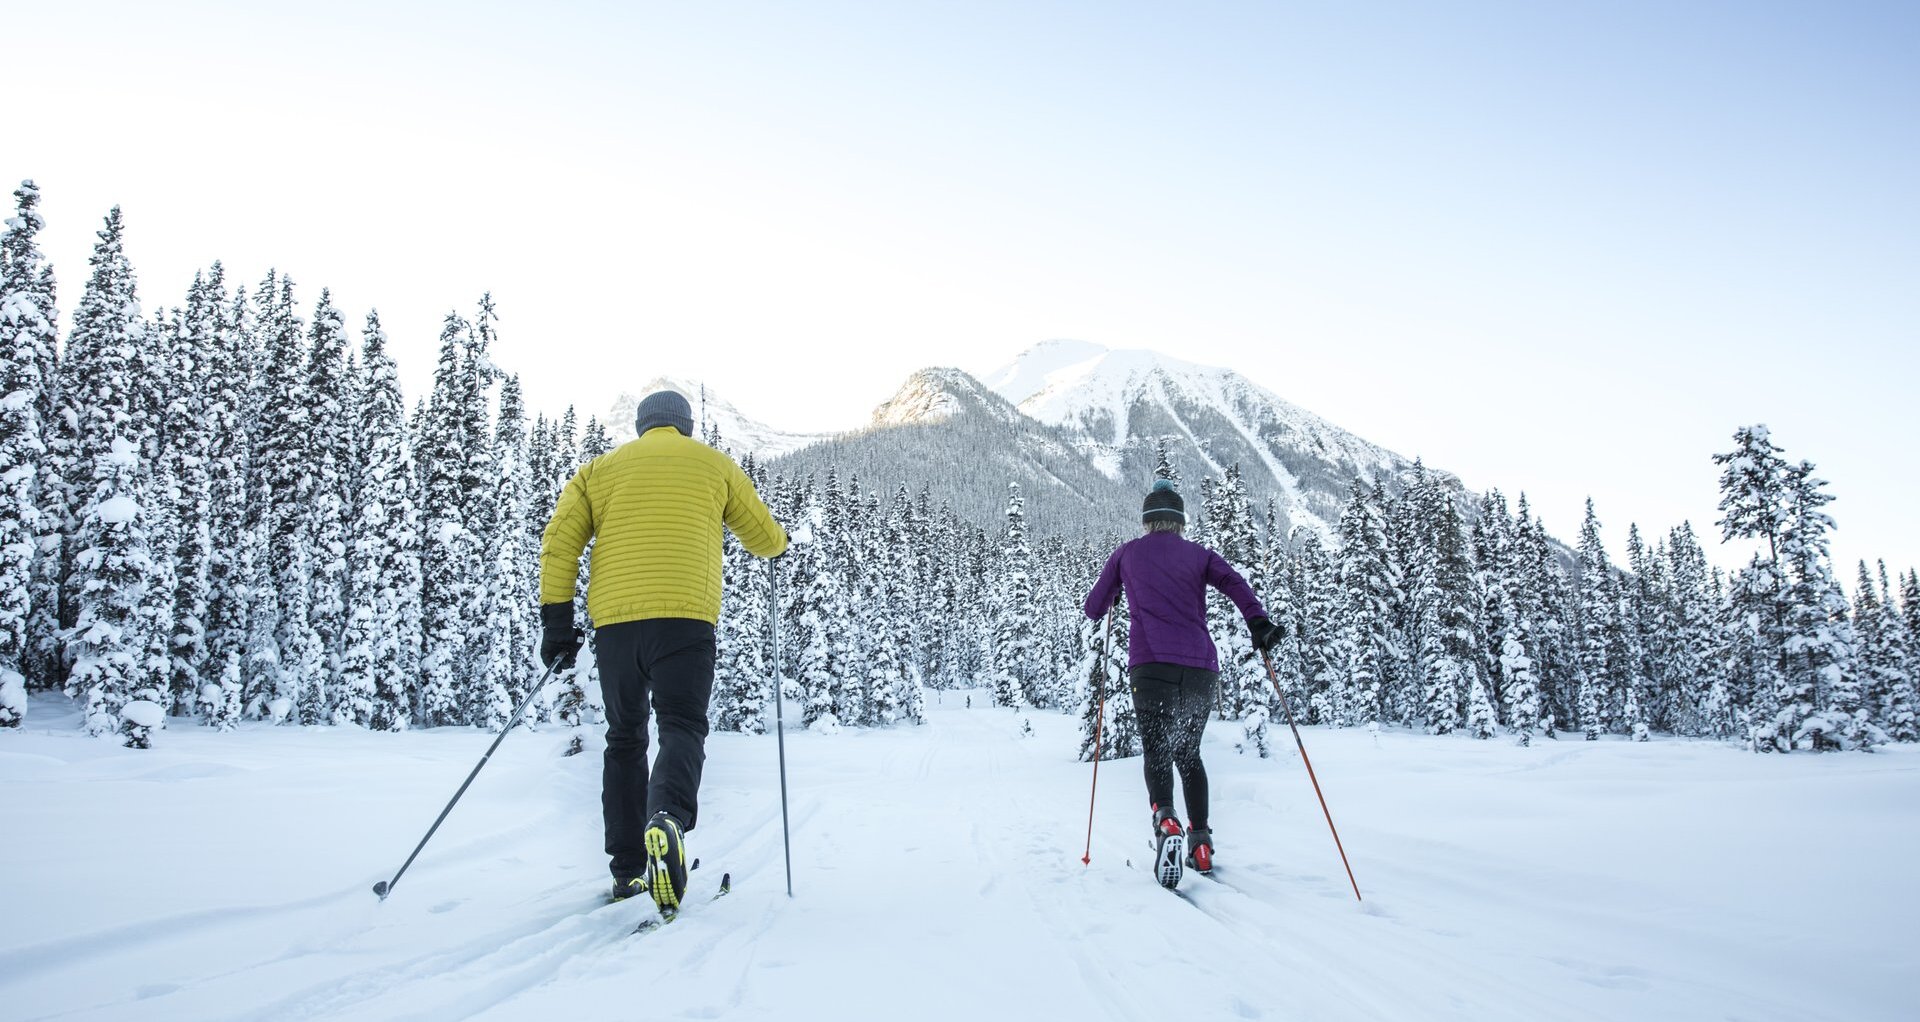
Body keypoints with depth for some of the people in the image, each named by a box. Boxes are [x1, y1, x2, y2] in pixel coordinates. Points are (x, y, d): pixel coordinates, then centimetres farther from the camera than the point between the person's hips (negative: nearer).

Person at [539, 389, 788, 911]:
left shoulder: (601, 468, 18)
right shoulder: (714, 463, 14)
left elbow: (559, 541, 6)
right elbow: (766, 539, 19)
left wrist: (556, 620, 7)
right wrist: (779, 539, 42)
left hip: (614, 618, 3)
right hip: (684, 616, -2)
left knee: (624, 739, 14)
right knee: (682, 727, -5)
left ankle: (627, 874, 14)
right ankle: (668, 817, -37)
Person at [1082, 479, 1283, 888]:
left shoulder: (1127, 553, 16)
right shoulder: (1198, 553, 18)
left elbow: (1093, 609, 21)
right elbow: (1234, 583, -2)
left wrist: (1114, 595, 40)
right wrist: (1258, 621, -9)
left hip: (1152, 665, -2)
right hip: (1201, 668, 2)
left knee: (1157, 751, -4)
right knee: (1189, 753, 18)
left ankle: (1166, 819, -33)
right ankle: (1201, 840, 11)